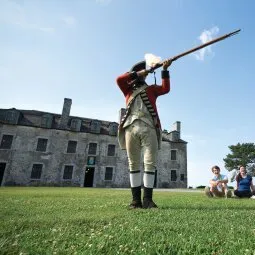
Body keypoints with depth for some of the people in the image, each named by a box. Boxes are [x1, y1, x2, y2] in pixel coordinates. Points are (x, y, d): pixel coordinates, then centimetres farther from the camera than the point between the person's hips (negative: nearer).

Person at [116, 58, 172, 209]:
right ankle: (136, 199, 4)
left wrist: (165, 70, 4)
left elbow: (166, 89, 10)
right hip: (131, 127, 0)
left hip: (149, 128, 1)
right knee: (133, 163, -1)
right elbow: (119, 79, 5)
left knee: (150, 163, -7)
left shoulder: (151, 89, 25)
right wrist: (138, 73, 6)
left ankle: (148, 199, -1)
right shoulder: (128, 89, 23)